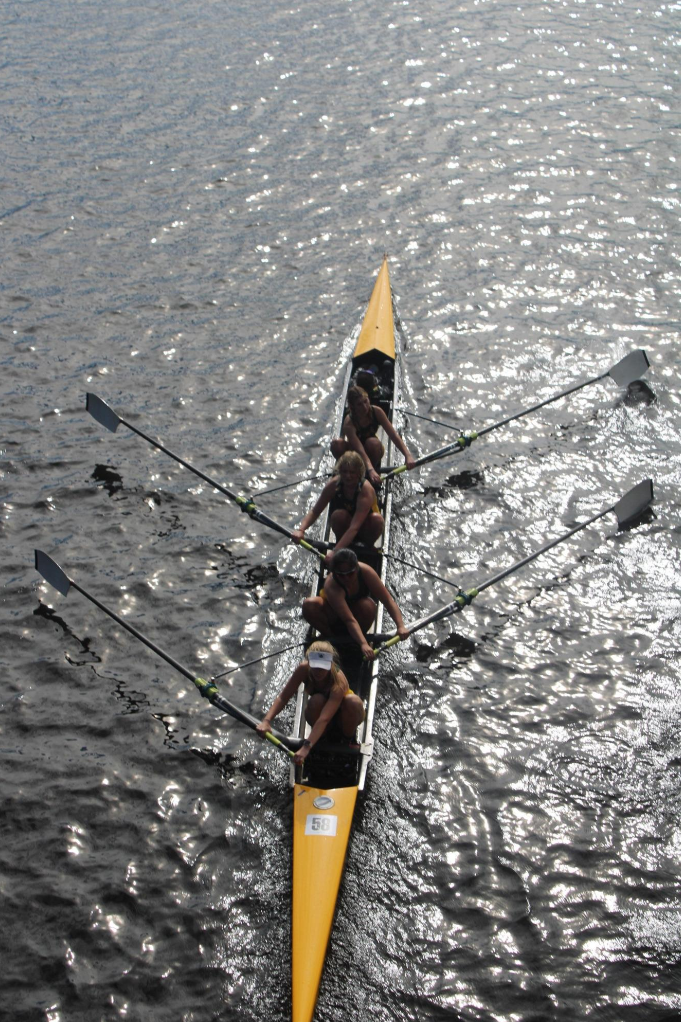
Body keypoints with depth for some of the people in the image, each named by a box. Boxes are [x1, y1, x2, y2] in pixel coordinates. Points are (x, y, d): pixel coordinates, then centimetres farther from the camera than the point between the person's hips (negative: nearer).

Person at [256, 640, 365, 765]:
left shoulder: (339, 682, -38)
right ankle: (321, 738, -7)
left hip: (341, 714, -2)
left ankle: (348, 739, -9)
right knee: (317, 700, -35)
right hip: (318, 711, 2)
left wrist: (306, 747, -59)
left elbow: (324, 719, -49)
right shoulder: (304, 669, -28)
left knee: (353, 701, -38)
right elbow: (283, 698, -25)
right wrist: (266, 720, -42)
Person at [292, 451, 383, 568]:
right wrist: (301, 530, -35)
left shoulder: (366, 489, -31)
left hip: (363, 529, -1)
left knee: (377, 519, -35)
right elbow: (315, 511, -15)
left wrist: (335, 552, -49)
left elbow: (354, 527, -40)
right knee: (339, 515, -33)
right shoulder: (334, 484, -20)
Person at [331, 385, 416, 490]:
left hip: (372, 452, 2)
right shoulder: (349, 423, -30)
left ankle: (375, 466, -7)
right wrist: (370, 470, -56)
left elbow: (393, 434, -24)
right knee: (337, 443, -34)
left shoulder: (376, 412, -21)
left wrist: (407, 455, -37)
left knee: (373, 442, -36)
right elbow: (360, 451, -40)